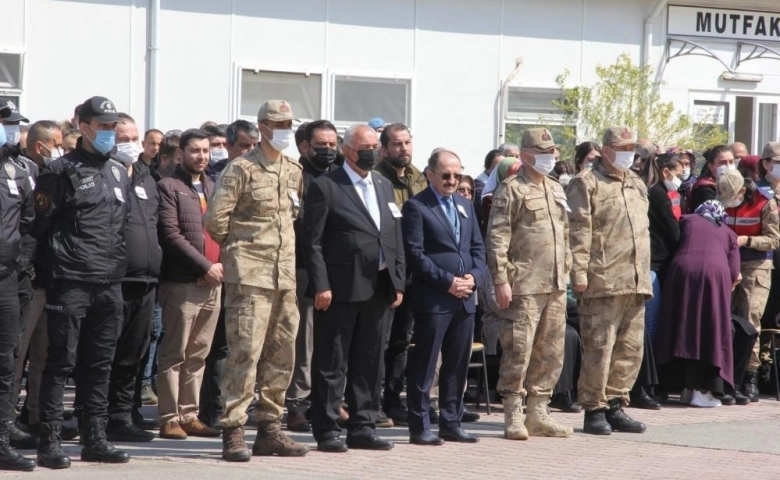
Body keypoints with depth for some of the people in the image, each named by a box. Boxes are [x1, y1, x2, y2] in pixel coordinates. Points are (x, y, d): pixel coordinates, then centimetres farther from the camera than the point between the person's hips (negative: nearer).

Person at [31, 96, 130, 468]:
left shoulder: (119, 172, 15)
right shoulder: (62, 170, -5)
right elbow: (40, 224, -5)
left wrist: (116, 259, 15)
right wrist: (64, 253, -1)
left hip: (110, 283, 6)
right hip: (71, 282, -6)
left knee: (99, 365, 9)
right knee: (61, 363, -4)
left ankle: (94, 439, 15)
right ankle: (50, 442, -3)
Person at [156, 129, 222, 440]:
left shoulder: (212, 188, 19)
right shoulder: (169, 187, -3)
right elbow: (171, 235, -11)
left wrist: (220, 265, 0)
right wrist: (205, 266, -14)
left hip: (213, 283, 7)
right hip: (182, 283, -6)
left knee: (198, 355, 9)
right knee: (175, 353, -4)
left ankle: (189, 415, 14)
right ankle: (169, 418, -1)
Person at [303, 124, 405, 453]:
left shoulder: (384, 186, 16)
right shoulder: (325, 187, -5)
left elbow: (396, 238, 16)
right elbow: (313, 242, -9)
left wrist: (398, 283, 8)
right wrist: (320, 286, -15)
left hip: (379, 289, 6)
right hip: (340, 289, -6)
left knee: (369, 363, 10)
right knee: (332, 364, 0)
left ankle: (362, 428, 17)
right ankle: (327, 431, 5)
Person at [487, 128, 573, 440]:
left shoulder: (557, 190, 18)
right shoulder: (511, 190, -4)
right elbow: (497, 238, -10)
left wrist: (566, 270, 18)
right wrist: (501, 280, -16)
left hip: (555, 286, 7)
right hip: (524, 286, -7)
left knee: (551, 352, 9)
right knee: (518, 350, -6)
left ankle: (538, 413, 16)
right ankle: (513, 417, -1)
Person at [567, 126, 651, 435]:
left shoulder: (637, 185, 21)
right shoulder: (587, 184, -3)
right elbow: (578, 231, -10)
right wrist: (579, 272, -16)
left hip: (636, 283, 8)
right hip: (602, 282, -8)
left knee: (630, 349, 9)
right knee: (599, 347, -7)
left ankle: (615, 406, 17)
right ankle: (594, 410, 0)